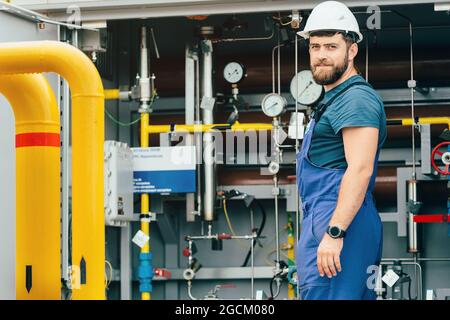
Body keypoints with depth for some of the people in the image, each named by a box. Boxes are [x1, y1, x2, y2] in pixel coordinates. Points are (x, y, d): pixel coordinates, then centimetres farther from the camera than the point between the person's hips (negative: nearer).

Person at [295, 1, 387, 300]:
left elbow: (360, 170, -21)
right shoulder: (335, 99, 24)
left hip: (339, 222, -11)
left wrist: (334, 233, -26)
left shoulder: (357, 99, -11)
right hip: (324, 222, 11)